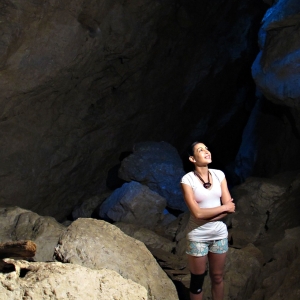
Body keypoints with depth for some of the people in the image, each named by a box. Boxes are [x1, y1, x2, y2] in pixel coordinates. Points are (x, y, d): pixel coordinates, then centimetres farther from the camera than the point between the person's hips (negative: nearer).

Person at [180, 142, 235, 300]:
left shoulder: (219, 174, -1)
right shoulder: (187, 179, -14)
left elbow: (230, 207, -4)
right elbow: (197, 213, -20)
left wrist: (208, 216, -16)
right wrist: (223, 207, -11)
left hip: (219, 234, 4)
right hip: (198, 237, -4)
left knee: (217, 278, 16)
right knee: (197, 280, 9)